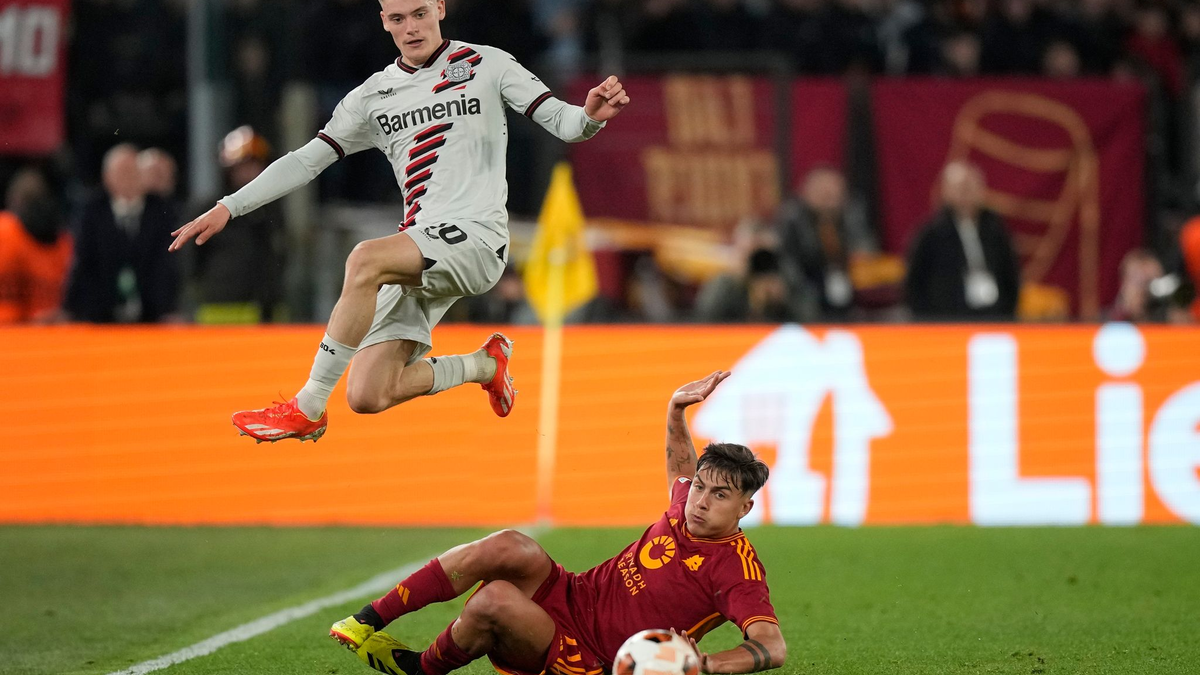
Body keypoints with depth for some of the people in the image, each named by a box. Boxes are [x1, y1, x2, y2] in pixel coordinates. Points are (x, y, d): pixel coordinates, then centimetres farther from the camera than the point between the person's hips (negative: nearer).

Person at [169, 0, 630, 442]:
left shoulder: (487, 65, 6)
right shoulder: (373, 96, 15)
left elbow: (562, 123, 2)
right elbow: (306, 160, 16)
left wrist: (590, 116, -23)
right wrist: (227, 208, 9)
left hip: (475, 237, -5)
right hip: (420, 253, 6)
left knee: (365, 259, -33)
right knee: (368, 397, -7)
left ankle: (309, 408, -26)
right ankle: (484, 364, 21)